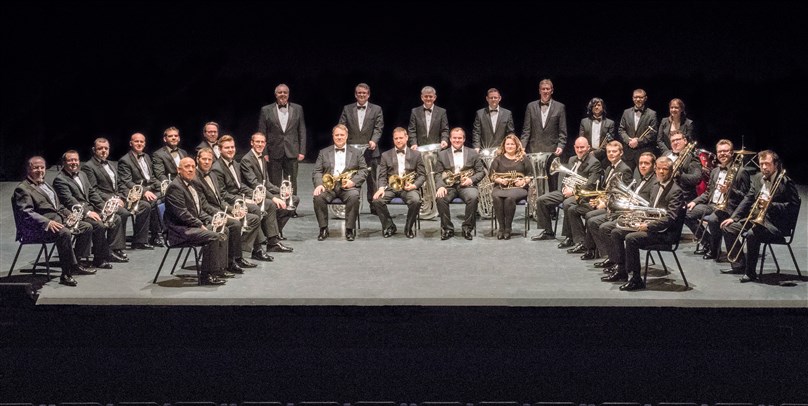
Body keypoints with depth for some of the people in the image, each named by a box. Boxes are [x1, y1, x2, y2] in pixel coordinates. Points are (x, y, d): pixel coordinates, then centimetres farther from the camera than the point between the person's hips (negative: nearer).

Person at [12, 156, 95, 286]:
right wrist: (48, 222, -28)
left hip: (59, 219, 10)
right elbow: (26, 213, -18)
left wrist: (70, 215, 9)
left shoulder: (45, 184, 24)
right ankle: (66, 274, -29)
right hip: (39, 227, -10)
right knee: (64, 233, -36)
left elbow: (58, 206, 30)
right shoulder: (22, 189, -5)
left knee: (87, 227, 2)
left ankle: (74, 264, 7)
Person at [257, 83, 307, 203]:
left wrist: (302, 151, 0)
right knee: (274, 184, 2)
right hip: (274, 153, -1)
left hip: (292, 153, 1)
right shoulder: (266, 110, 4)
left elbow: (302, 132, 8)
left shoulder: (297, 109, 8)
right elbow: (261, 134, 3)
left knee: (291, 184, 4)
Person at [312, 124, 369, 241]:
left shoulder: (356, 152, 17)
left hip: (347, 186, -1)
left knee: (354, 196, -35)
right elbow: (317, 172, 11)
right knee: (318, 197, -30)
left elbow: (364, 170, 9)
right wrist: (319, 184, -11)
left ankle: (349, 229, -23)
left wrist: (353, 181, -10)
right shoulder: (324, 152, 19)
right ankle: (323, 229, -16)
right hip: (328, 185, 1)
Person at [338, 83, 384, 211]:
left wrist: (374, 141, -17)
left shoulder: (376, 109, 7)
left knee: (371, 179, 4)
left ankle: (374, 205, 11)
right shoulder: (347, 109, 11)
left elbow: (378, 128, -1)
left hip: (370, 151, -1)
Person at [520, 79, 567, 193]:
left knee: (553, 182, 3)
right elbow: (526, 130, 7)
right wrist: (522, 147, -4)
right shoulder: (531, 106, 9)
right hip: (534, 149, 1)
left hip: (552, 149, -1)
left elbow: (562, 131, 4)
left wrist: (560, 146, -10)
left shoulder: (559, 107, 6)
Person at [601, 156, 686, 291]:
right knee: (616, 232, 4)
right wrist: (644, 221, 5)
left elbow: (671, 218, -22)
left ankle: (636, 280, -22)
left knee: (631, 238, -29)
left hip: (666, 232, -10)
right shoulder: (656, 188, 16)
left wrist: (648, 225, -25)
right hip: (651, 226, 10)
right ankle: (620, 270, 8)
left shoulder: (676, 191, -13)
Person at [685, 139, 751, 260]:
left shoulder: (740, 172, -3)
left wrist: (729, 190, -23)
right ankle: (708, 242, 4)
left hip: (728, 208, -8)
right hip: (711, 205, 8)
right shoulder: (715, 171, 20)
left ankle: (714, 250, -11)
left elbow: (745, 196, -7)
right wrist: (694, 201, 8)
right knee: (687, 214, -10)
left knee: (712, 219, -37)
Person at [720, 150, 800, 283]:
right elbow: (748, 199, 13)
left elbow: (794, 206, -14)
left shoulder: (786, 182, -11)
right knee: (728, 227, -3)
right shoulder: (758, 178, 9)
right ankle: (739, 265, 6)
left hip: (776, 223, -8)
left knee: (752, 234, -33)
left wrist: (770, 204, -24)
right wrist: (733, 217, 3)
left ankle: (750, 273, -19)